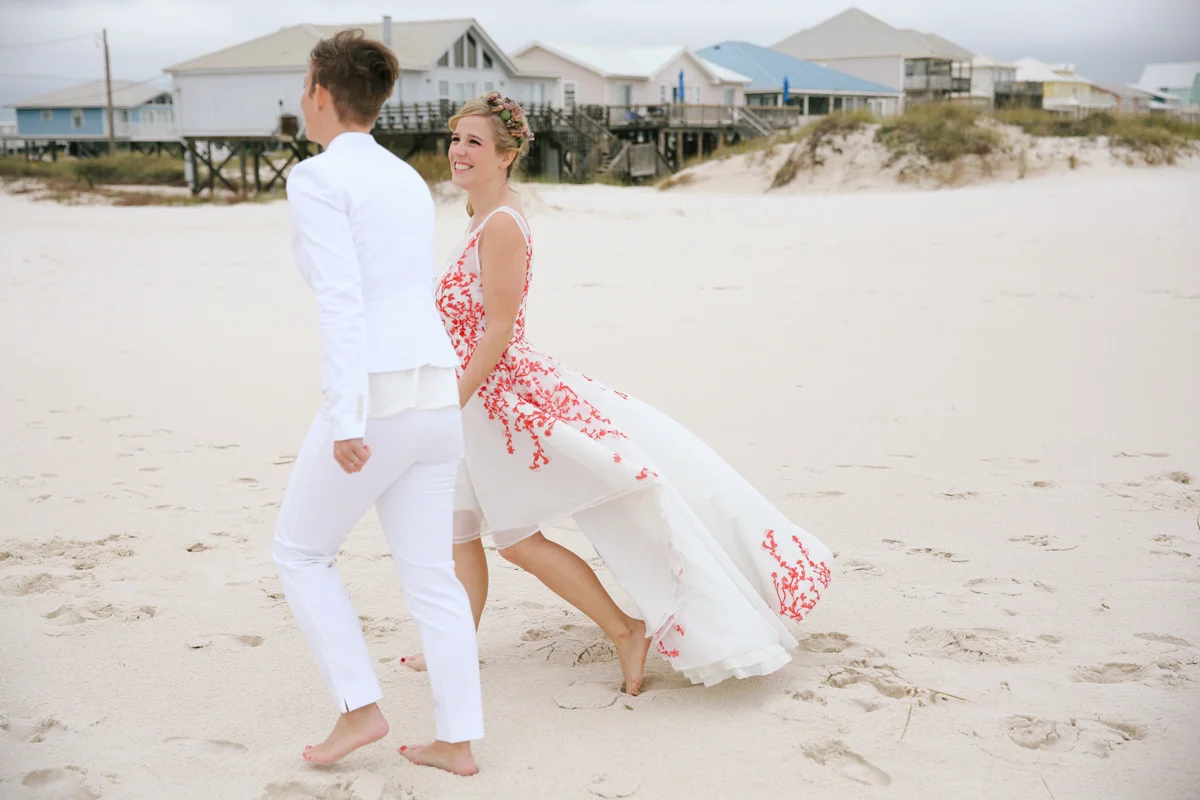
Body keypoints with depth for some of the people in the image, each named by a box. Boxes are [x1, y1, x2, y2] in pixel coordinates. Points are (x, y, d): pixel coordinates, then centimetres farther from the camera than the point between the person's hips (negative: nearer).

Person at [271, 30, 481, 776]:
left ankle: (360, 708, 12)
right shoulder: (411, 182, 19)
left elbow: (342, 301, -18)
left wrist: (344, 421, -22)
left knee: (302, 552, 14)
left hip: (377, 400, -7)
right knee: (431, 574, 12)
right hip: (437, 394, 7)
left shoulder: (317, 179, -7)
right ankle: (458, 741, 16)